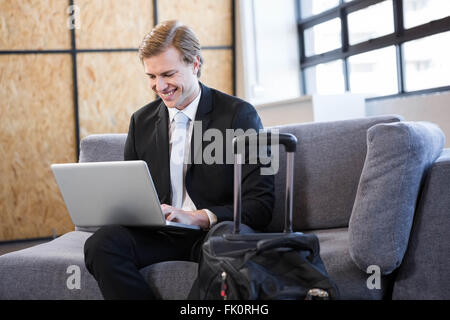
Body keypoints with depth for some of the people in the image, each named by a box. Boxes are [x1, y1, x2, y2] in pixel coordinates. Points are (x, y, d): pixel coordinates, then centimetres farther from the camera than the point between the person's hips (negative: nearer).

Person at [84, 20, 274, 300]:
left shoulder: (239, 115, -1)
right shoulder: (142, 121, 13)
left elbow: (261, 204, -7)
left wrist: (197, 218, -21)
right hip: (160, 235, 5)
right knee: (101, 244, -26)